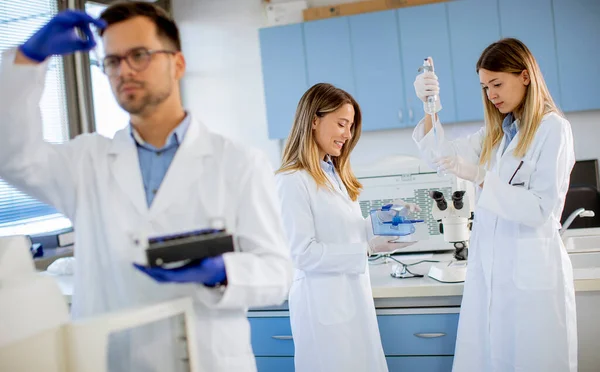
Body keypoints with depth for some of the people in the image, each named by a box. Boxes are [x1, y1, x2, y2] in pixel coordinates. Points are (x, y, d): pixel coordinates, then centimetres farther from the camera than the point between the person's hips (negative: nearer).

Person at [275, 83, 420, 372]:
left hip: (354, 295, 9)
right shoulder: (293, 180, -15)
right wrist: (368, 249, -19)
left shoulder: (334, 173, 14)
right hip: (323, 303, -8)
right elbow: (303, 254, -18)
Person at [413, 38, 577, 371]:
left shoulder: (552, 128, -6)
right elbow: (441, 153, 10)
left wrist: (479, 177, -21)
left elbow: (541, 209, -14)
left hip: (530, 272, -6)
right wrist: (429, 107, -6)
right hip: (487, 267, 6)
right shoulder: (495, 133, 15)